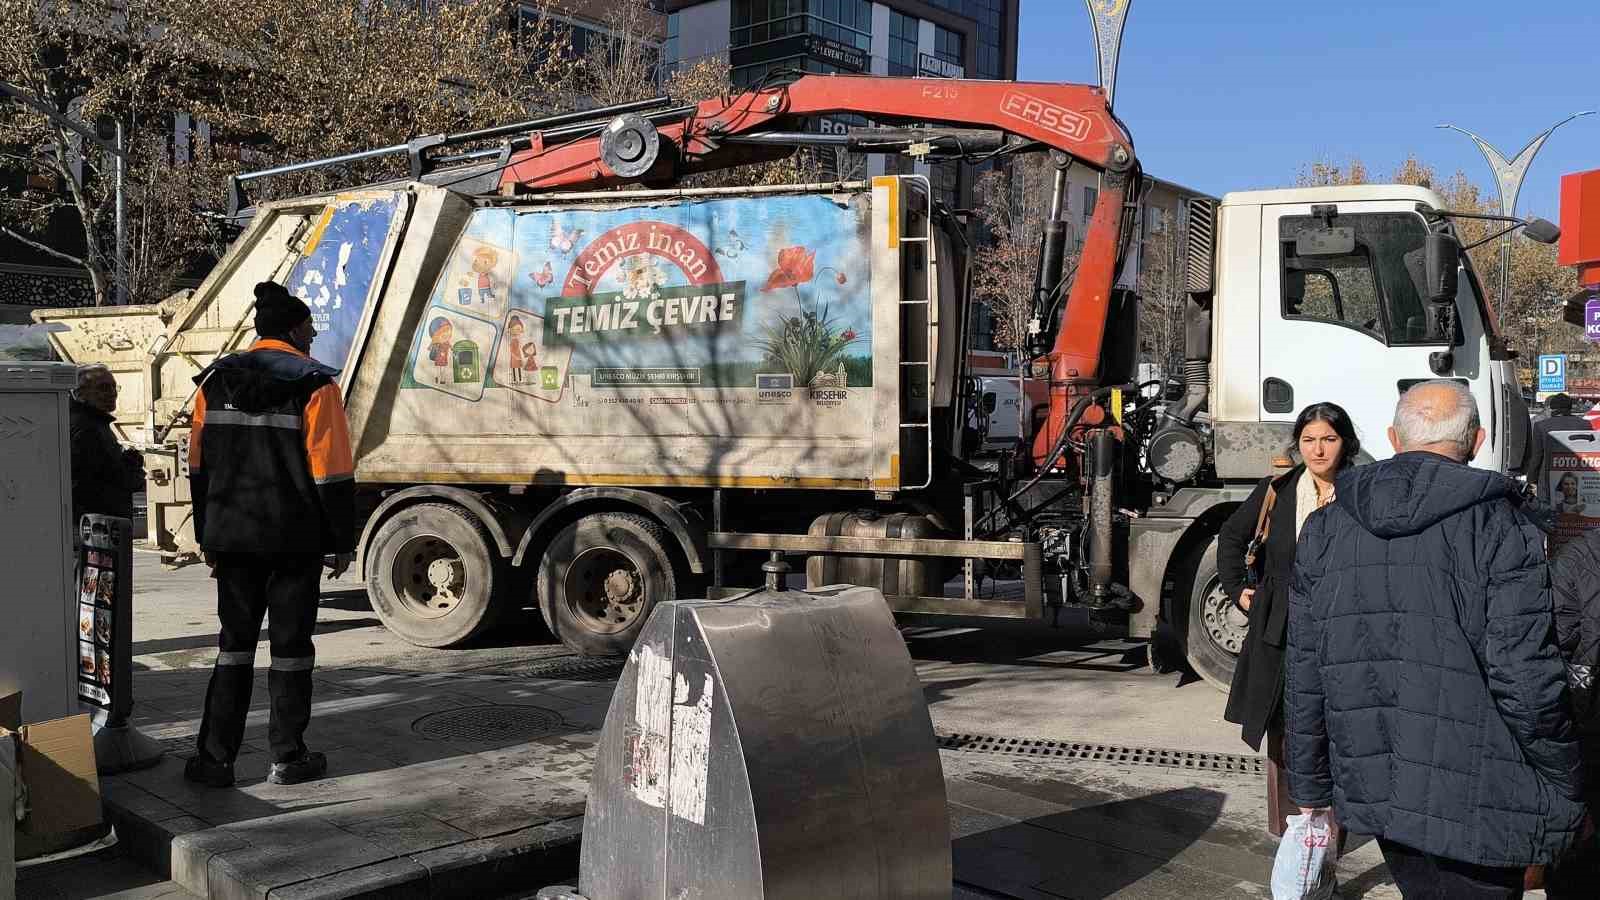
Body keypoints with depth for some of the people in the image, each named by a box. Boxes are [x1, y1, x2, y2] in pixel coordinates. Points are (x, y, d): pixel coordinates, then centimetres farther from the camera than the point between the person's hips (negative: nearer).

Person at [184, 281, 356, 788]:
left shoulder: (216, 382, 8)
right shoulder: (313, 385, -8)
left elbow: (200, 468, 11)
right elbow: (332, 473, -11)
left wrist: (208, 537, 18)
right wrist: (342, 542, -4)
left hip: (233, 537, 4)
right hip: (295, 539, -4)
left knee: (235, 642, 12)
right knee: (291, 646, 5)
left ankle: (215, 758, 12)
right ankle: (288, 758, 12)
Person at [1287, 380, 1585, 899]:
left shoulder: (1325, 529, 4)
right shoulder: (1498, 525, -9)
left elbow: (1304, 677, 5)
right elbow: (1526, 678, -14)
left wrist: (1310, 789, 14)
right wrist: (1564, 796, -1)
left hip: (1373, 792, 5)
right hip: (1476, 798, -4)